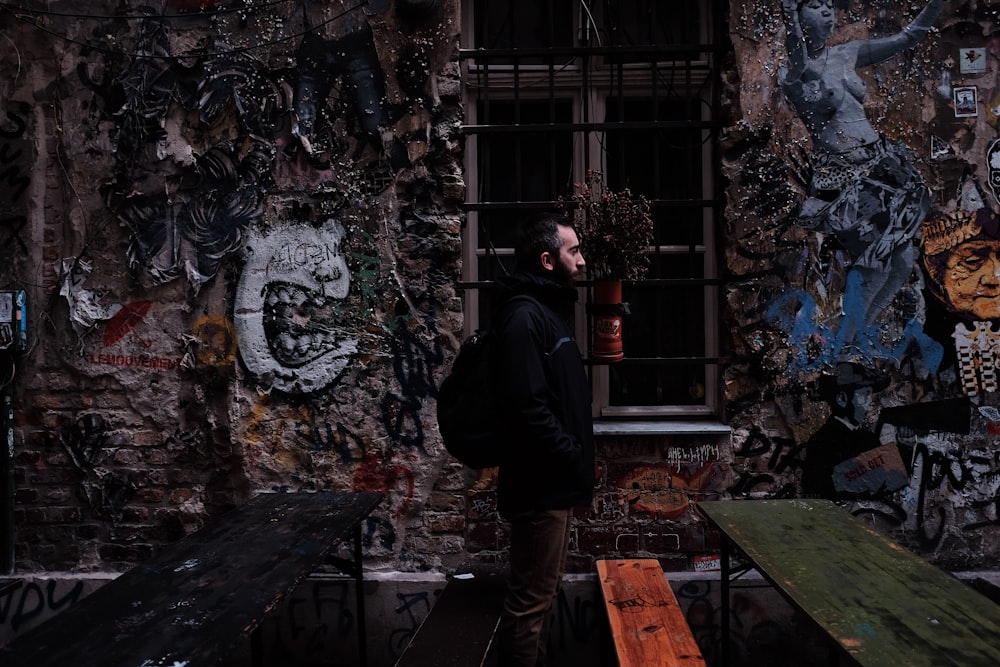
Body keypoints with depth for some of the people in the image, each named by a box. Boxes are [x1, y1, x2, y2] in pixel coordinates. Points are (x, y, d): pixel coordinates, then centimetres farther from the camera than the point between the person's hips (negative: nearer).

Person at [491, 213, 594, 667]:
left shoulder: (549, 310, 14)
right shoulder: (524, 317, -18)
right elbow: (527, 407, -26)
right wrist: (572, 457, -18)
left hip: (553, 480, 10)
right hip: (541, 484, -10)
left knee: (542, 591, 20)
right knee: (530, 597, 1)